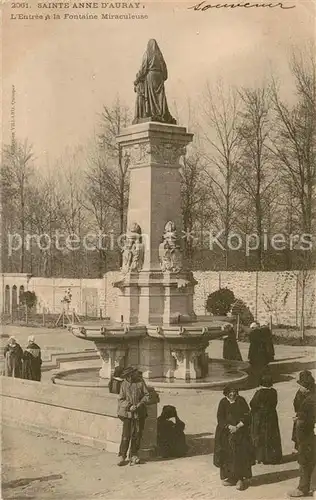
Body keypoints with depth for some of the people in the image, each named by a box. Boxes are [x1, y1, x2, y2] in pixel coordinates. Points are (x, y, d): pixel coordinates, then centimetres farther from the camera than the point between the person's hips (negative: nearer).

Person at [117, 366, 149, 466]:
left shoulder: (140, 382, 1)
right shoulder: (124, 384, -1)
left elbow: (147, 395, 5)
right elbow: (121, 399, 1)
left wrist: (139, 404, -8)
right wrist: (129, 406, -14)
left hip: (139, 413, 2)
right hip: (127, 413, -2)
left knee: (137, 435, 6)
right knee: (126, 435, -6)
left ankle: (134, 455, 18)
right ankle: (122, 456, 3)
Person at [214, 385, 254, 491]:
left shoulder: (241, 401, 0)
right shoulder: (223, 402, 3)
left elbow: (246, 415, -4)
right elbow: (220, 418, -2)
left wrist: (238, 426, -14)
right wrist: (229, 426, -15)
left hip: (241, 432, -2)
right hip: (226, 432, 2)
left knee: (241, 455, -8)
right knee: (228, 455, 1)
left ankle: (241, 479, -6)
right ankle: (230, 477, 11)